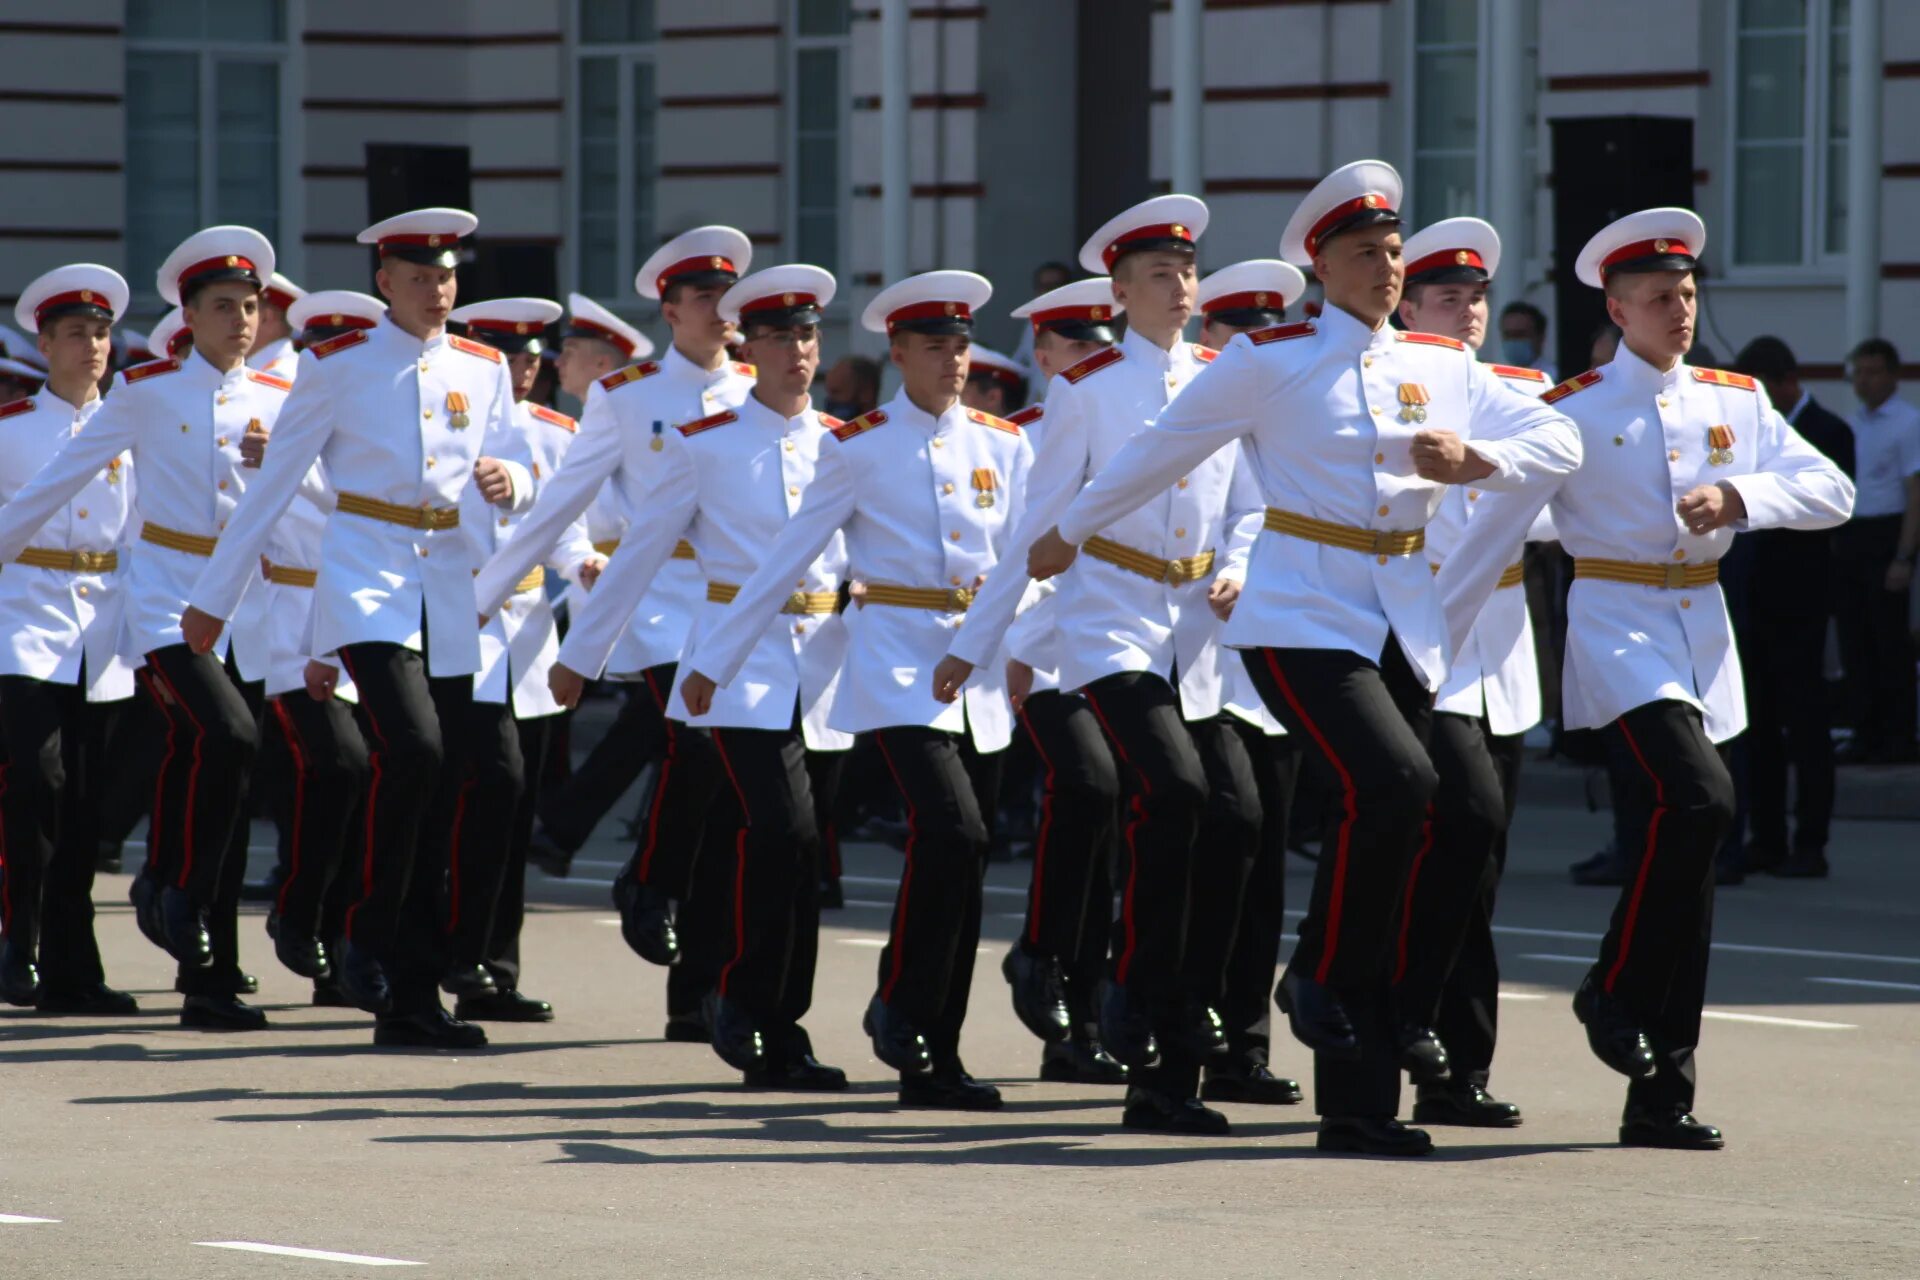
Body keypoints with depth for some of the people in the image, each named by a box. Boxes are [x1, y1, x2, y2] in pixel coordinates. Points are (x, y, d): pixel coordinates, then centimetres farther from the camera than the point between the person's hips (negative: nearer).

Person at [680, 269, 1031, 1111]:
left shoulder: (1003, 446, 10)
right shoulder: (859, 449, -1)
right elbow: (787, 559, 2)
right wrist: (715, 661, 3)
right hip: (897, 666, -4)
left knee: (959, 860, 4)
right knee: (952, 832, -22)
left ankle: (935, 1061, 9)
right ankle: (899, 1006, -5)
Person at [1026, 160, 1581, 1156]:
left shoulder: (1443, 367, 11)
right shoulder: (1271, 361, -2)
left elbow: (1558, 442, 10)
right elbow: (1163, 448, 8)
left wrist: (1477, 459, -10)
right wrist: (1070, 531, 16)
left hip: (1405, 625, 5)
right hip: (1303, 617, -5)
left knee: (1383, 805, 2)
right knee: (1393, 781, -28)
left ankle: (1356, 1107, 5)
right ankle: (1322, 977, -8)